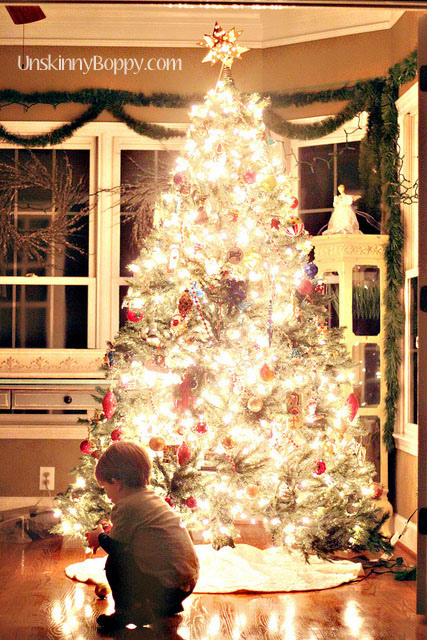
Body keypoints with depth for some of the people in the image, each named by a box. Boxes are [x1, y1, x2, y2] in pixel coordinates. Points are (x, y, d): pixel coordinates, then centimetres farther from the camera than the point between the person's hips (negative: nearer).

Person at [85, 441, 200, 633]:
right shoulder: (153, 498, 16)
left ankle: (128, 611, 5)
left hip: (168, 586, -9)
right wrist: (108, 534, 34)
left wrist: (99, 537, 17)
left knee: (115, 562, -3)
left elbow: (115, 546, -3)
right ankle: (168, 608, 29)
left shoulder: (126, 506, -12)